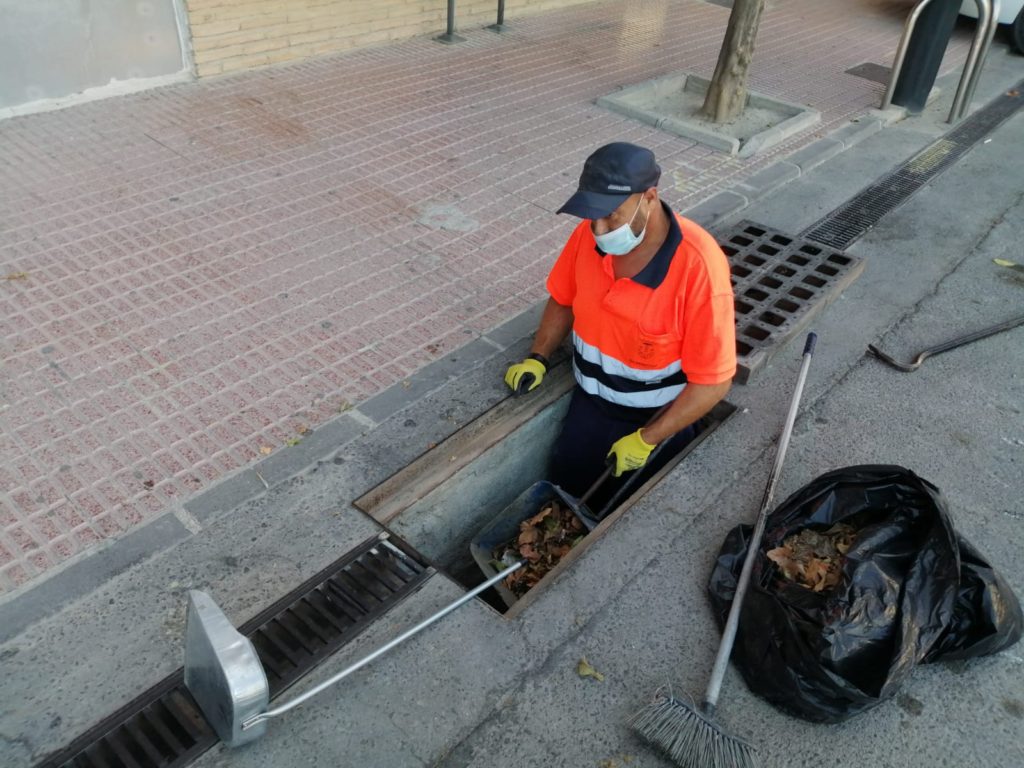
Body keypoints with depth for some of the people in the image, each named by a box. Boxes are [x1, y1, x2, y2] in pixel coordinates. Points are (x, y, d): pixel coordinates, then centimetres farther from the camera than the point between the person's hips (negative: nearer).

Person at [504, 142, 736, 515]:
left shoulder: (698, 265, -33)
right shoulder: (590, 233, -15)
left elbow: (713, 381, -26)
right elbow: (563, 300, 7)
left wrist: (645, 440, -22)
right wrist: (537, 359, -7)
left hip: (660, 418, -4)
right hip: (591, 402, 5)